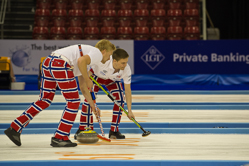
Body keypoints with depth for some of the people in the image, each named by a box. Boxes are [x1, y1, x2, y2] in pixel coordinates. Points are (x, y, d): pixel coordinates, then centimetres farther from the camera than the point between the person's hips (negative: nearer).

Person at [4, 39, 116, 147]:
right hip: (60, 64, -9)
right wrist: (87, 80, -4)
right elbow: (81, 60, -16)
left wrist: (92, 105, 38)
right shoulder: (98, 53, 7)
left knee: (45, 100, 18)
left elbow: (83, 87, 37)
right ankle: (59, 138, 5)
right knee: (73, 102, 3)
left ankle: (15, 128, 17)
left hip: (48, 62, 9)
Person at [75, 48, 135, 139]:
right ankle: (82, 130, -4)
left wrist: (129, 111, -23)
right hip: (97, 75, -3)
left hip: (113, 79, 3)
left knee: (120, 99, -16)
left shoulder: (126, 70, -32)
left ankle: (114, 131, -4)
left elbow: (127, 90, -23)